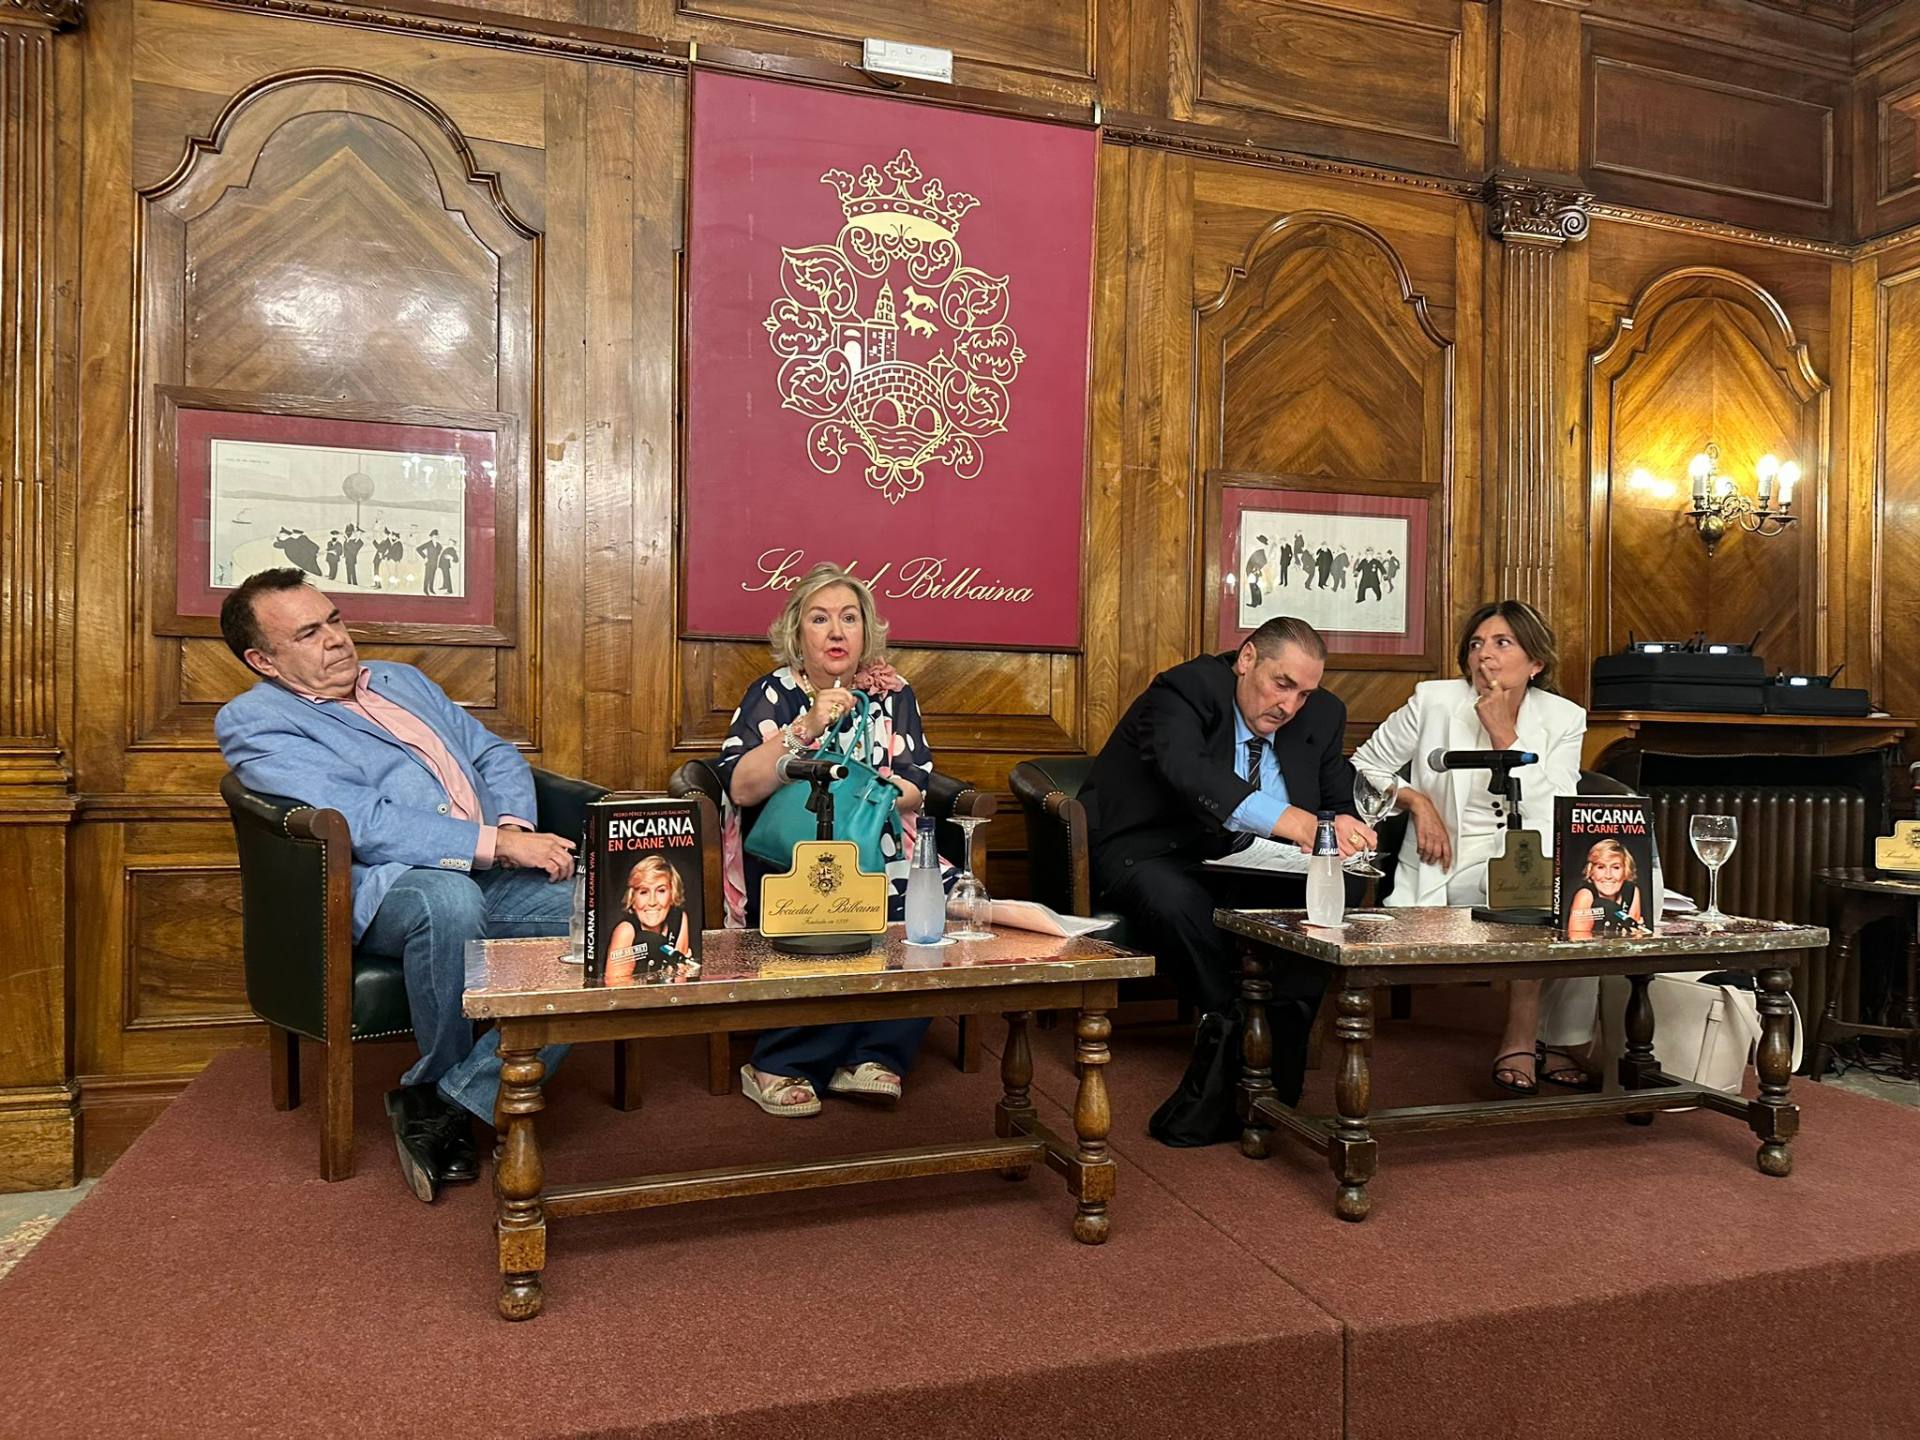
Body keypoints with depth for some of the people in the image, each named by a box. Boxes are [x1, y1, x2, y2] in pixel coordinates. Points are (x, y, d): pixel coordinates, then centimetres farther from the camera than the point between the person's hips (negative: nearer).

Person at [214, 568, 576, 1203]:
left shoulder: (401, 679, 27)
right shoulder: (251, 720, 4)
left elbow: (495, 754, 23)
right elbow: (360, 822, -12)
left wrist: (515, 824, -1)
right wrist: (495, 843, -19)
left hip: (490, 874, 6)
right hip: (386, 887, -5)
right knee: (450, 899, -40)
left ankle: (453, 1101, -18)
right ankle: (432, 1088, -9)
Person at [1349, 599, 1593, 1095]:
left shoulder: (1563, 719, 4)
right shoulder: (1434, 701, 0)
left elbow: (1554, 817, -9)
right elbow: (1364, 764, 9)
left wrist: (1504, 734, -13)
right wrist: (1417, 801, -8)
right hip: (1453, 872, -2)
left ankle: (1521, 1039, -17)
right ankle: (1531, 1037, -14)